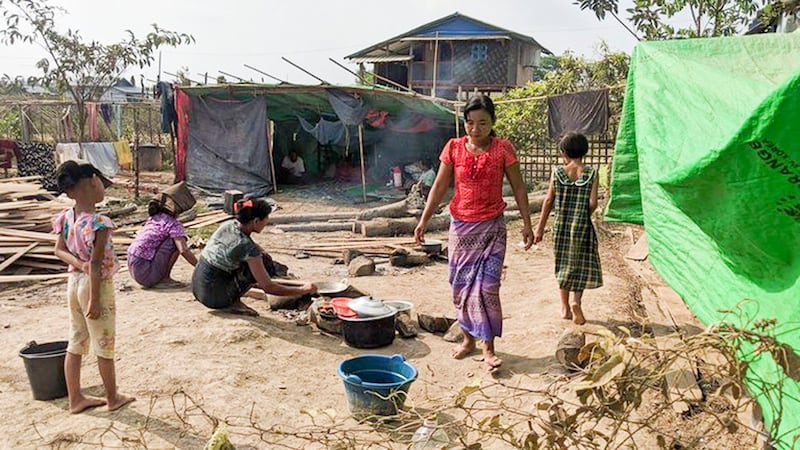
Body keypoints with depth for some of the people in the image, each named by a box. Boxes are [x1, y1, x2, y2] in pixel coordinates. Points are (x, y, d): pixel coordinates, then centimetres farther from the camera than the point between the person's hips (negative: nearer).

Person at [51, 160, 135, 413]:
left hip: (74, 282, 7)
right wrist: (95, 301, -18)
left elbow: (59, 250, 8)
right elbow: (95, 264, -24)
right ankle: (113, 398, 26)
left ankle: (75, 399, 30)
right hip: (97, 285, -7)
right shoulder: (99, 224, -26)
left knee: (76, 344, 18)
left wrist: (78, 263, -6)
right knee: (104, 346, 9)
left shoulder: (66, 217, -3)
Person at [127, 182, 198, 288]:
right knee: (176, 240, -12)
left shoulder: (154, 218, 12)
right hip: (146, 273, -8)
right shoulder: (174, 225, -12)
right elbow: (184, 250, -25)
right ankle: (164, 279, -4)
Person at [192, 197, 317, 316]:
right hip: (214, 297, -8)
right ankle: (234, 303, -4)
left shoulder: (228, 224, -1)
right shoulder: (246, 246, -21)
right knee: (265, 263, -9)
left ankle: (232, 300, 9)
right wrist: (302, 290, -11)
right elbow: (268, 287, -19)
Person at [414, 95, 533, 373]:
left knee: (487, 286, -7)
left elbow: (518, 187, 1)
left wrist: (526, 224, -1)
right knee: (461, 285, 9)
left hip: (491, 227, -3)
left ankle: (489, 347, 5)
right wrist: (424, 220, -2)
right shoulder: (454, 148, 0)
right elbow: (440, 187, 3)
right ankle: (468, 338, 26)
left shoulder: (503, 149, -5)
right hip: (461, 225, 3)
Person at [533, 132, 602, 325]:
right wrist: (584, 215, 11)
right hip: (582, 226, -1)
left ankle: (565, 307, 22)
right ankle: (576, 300, -9)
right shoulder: (591, 173, -6)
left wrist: (540, 227, 5)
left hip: (561, 226, 2)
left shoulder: (557, 172, -4)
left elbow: (549, 201, -2)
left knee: (564, 264, 15)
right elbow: (593, 203, -10)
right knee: (582, 264, 13)